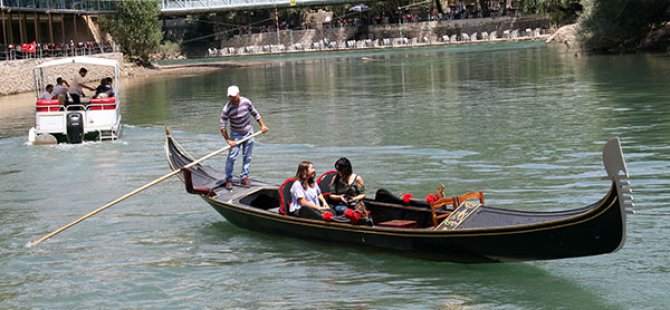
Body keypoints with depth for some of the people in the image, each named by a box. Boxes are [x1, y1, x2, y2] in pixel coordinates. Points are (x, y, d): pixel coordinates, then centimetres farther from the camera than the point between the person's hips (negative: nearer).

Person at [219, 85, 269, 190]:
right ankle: (228, 180, -2)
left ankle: (244, 177, 16)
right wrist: (228, 140, -23)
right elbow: (222, 127, -19)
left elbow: (255, 113, 4)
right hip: (235, 134, -3)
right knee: (232, 156, -10)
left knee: (247, 157, 6)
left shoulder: (246, 102, -13)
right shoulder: (226, 109, -22)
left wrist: (262, 125, 0)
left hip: (248, 132, 3)